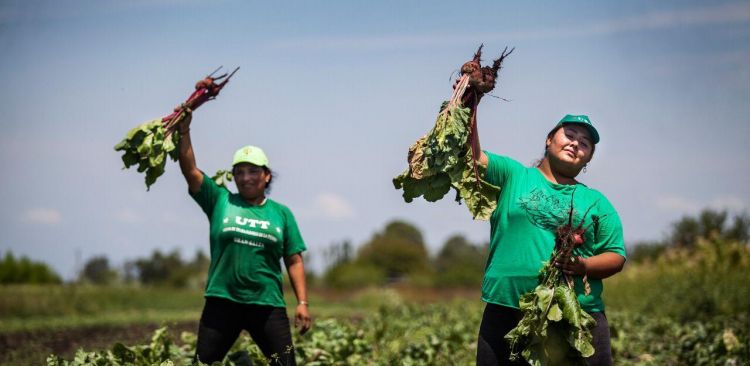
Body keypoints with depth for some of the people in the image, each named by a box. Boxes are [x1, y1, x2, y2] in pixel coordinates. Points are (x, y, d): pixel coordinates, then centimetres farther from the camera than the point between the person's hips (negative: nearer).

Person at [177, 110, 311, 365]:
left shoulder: (281, 214, 8)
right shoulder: (220, 201, 6)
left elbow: (294, 261, 7)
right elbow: (190, 170, -3)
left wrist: (302, 303, 0)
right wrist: (184, 131, -13)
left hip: (267, 305, 0)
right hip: (222, 301, 0)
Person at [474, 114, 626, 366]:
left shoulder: (596, 202, 15)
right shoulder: (512, 175, 11)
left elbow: (616, 257, 11)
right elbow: (474, 158, -3)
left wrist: (584, 266, -9)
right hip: (506, 312, -1)